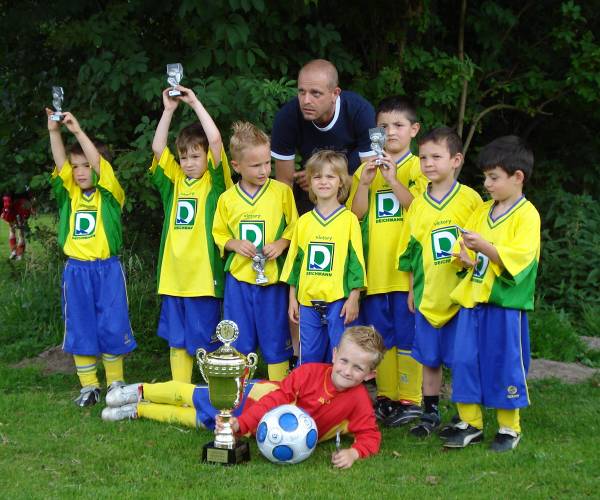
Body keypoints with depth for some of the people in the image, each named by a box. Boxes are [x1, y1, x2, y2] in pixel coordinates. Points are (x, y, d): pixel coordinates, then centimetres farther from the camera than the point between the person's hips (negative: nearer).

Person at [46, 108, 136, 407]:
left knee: (112, 328, -1)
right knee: (79, 331, 6)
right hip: (76, 270, 3)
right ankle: (88, 387, 14)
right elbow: (60, 164, -6)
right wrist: (54, 132, -17)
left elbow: (99, 164, -16)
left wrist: (78, 131, -22)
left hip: (107, 269, -3)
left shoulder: (110, 195, -1)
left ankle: (115, 383, 13)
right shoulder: (69, 195, 8)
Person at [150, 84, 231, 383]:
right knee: (176, 340, 11)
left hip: (204, 275, -5)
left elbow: (215, 140, -13)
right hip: (173, 276, 5)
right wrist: (169, 109, 1)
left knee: (206, 341, 1)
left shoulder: (214, 181, -1)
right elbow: (157, 148, 3)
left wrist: (195, 103, -9)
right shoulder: (174, 181, 12)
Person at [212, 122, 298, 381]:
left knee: (275, 340, 5)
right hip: (238, 279, 2)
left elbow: (294, 227, 3)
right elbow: (219, 234, 10)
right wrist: (234, 244, -9)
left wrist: (281, 243, -15)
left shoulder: (282, 191, -3)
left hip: (273, 278, -1)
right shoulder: (227, 198, 1)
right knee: (238, 342, 9)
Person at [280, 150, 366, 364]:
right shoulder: (304, 221, 9)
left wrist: (353, 299, -6)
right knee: (308, 359, 9)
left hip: (339, 300, -3)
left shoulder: (349, 219, -2)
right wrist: (292, 298, 12)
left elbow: (356, 260, -2)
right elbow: (294, 260, 14)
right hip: (308, 300, 3)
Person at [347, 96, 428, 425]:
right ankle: (386, 396, 19)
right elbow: (357, 213, 5)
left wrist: (393, 180, -18)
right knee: (380, 336, 10)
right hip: (375, 269, 4)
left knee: (408, 334, -2)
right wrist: (364, 182, -10)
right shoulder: (367, 168, 12)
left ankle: (410, 399, 4)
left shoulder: (419, 168, 1)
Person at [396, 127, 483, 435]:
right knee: (429, 359, 12)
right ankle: (430, 413, 24)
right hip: (428, 295, 4)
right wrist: (412, 289, 12)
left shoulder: (470, 199, -6)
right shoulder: (417, 204, 5)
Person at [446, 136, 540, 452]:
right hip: (472, 299, 6)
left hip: (506, 304, -6)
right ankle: (470, 423, 16)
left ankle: (509, 428, 14)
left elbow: (517, 258, -18)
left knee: (505, 365, 1)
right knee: (465, 361, 5)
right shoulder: (482, 211, 13)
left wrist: (484, 247, -28)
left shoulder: (527, 215, -7)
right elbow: (462, 248, 14)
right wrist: (464, 257, -8)